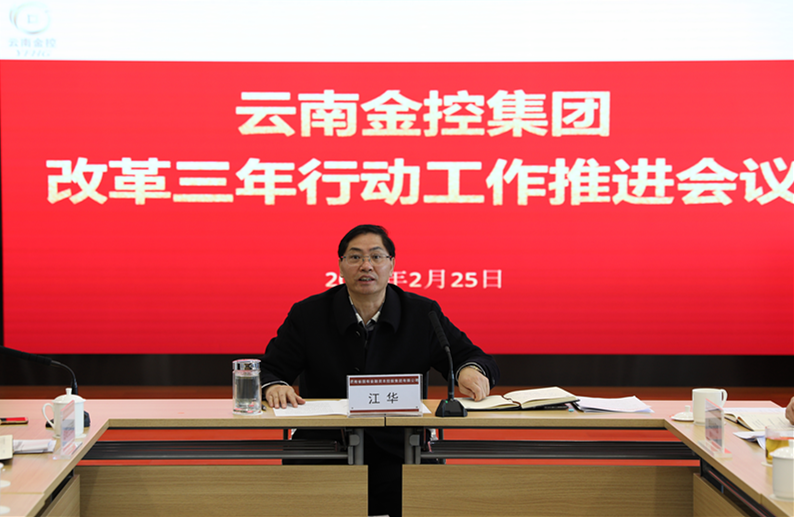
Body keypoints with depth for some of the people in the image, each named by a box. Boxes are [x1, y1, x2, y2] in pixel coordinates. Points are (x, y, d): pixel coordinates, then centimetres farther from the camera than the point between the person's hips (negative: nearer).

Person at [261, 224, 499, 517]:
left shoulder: (423, 314, 7)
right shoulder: (307, 314, 6)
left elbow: (474, 358, 10)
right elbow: (268, 370, 5)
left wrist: (471, 371, -16)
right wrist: (274, 386, -20)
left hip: (396, 453, 0)